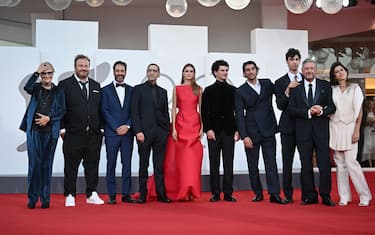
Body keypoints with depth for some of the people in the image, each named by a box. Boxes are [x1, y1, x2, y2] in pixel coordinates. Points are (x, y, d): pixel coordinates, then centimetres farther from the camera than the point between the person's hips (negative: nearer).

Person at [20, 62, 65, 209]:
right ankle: (32, 198, 4)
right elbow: (27, 88, -14)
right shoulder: (36, 88, 9)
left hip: (50, 131, 0)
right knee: (34, 163, -2)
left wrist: (49, 118, -9)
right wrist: (36, 73, -12)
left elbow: (62, 111, 4)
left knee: (47, 164, 4)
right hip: (34, 130, 0)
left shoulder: (58, 91, 10)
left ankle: (45, 198, 10)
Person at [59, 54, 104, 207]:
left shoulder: (96, 86, 14)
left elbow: (99, 109, 15)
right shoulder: (65, 84, 1)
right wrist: (62, 129, -7)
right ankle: (70, 196, 11)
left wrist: (100, 128, 8)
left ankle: (92, 194, 17)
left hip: (94, 135, 4)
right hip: (73, 134, -4)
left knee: (92, 165, 8)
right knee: (71, 166, 3)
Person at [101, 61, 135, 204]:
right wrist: (117, 127, -9)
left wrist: (127, 126, -7)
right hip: (111, 132, -2)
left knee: (127, 163, 2)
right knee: (111, 164, 0)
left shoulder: (131, 90, 12)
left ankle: (126, 194, 7)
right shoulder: (106, 90, 6)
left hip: (127, 132, 2)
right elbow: (105, 111, -2)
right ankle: (111, 195, 4)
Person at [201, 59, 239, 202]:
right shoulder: (209, 91, 6)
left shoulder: (233, 90, 11)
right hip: (214, 131, -1)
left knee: (228, 163, 1)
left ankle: (228, 193, 5)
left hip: (229, 130, 1)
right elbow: (205, 112, 0)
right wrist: (208, 129, -10)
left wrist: (237, 130, 1)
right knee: (214, 163, 2)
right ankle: (215, 193, 6)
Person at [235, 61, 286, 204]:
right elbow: (239, 115, -3)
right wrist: (244, 136, -11)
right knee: (252, 164, 4)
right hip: (251, 132, -1)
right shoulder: (240, 91, 1)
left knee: (271, 163, -2)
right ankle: (258, 193, 15)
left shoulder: (267, 84, 9)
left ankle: (274, 194, -2)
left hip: (268, 130, 1)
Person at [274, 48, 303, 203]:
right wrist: (288, 89, -17)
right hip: (288, 126, -1)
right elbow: (280, 105, -6)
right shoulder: (280, 82, 4)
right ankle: (288, 195, 8)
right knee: (287, 161, 2)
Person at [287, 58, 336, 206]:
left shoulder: (325, 86, 7)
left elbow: (332, 106, 3)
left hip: (321, 129, -1)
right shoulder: (295, 88, 7)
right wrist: (308, 112, -15)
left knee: (325, 163, -3)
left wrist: (322, 111, -18)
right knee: (306, 164, 5)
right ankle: (309, 196, 13)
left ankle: (325, 196, 5)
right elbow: (291, 109, -2)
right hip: (303, 130, 1)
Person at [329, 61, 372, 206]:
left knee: (350, 162, -12)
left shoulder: (355, 88, 6)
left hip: (349, 128, -3)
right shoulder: (332, 90, 11)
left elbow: (359, 111, 1)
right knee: (340, 163, 2)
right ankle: (344, 197, 7)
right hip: (335, 128, 3)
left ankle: (365, 195, -1)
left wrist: (357, 131, -8)